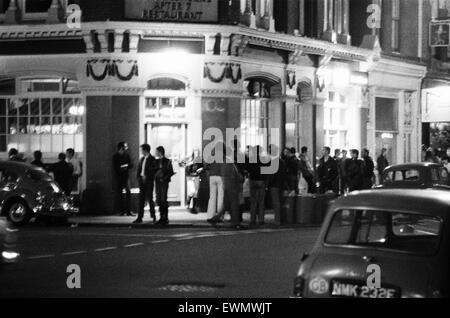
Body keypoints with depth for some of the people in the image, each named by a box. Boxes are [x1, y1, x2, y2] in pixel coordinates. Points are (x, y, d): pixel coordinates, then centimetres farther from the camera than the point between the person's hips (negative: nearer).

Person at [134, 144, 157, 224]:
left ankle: (153, 216, 12)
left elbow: (154, 171, -11)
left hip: (149, 181, -6)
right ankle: (139, 218, 2)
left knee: (149, 199, -1)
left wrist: (146, 176, -13)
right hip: (142, 181, 6)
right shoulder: (142, 159, 14)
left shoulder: (152, 159, -7)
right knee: (141, 199, 3)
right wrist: (139, 177, 2)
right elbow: (139, 169, 16)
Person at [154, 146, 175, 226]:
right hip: (157, 182, 6)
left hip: (164, 182, -6)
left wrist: (164, 178, -14)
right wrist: (155, 177, 3)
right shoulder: (157, 161, 14)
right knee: (159, 200, 5)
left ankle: (166, 219, -6)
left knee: (163, 200, -9)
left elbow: (171, 172, -7)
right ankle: (161, 217, 10)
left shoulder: (167, 161, -4)